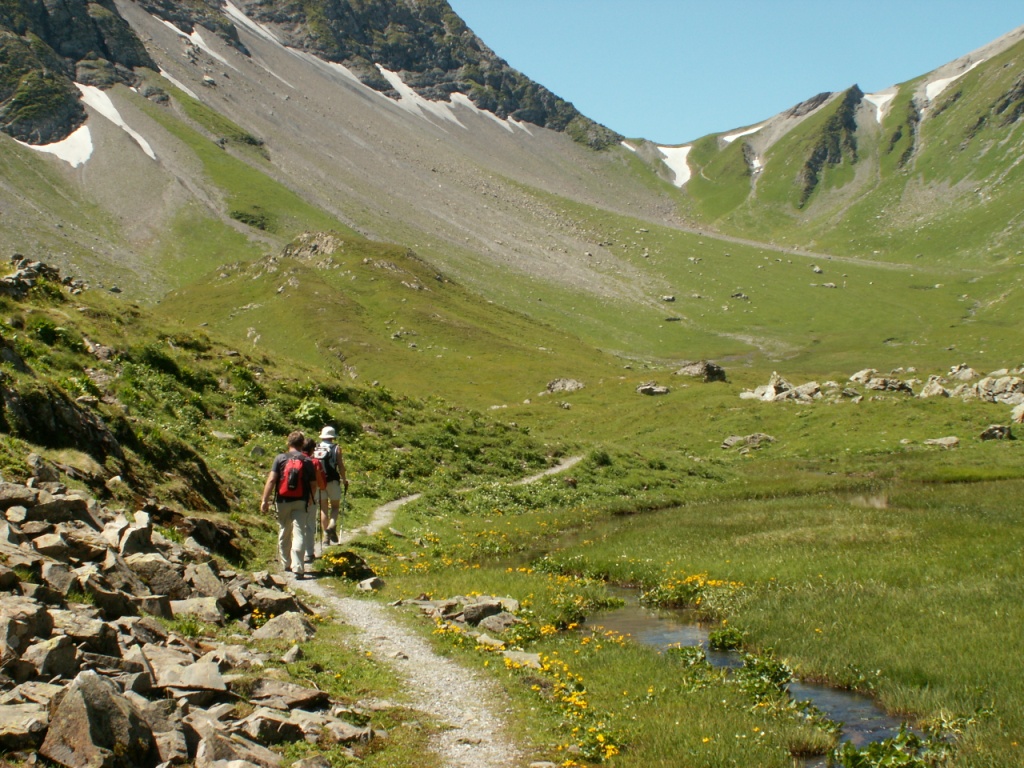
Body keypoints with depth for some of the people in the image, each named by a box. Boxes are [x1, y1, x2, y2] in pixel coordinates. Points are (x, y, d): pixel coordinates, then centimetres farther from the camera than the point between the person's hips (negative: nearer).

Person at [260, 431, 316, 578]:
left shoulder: (280, 458, -2)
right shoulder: (307, 461, 1)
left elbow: (271, 479, -11)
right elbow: (313, 484, 1)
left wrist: (265, 500, -11)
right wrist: (309, 499, 19)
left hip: (282, 501, 1)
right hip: (300, 502, -1)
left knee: (284, 533, 17)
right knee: (299, 534, -3)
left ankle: (286, 564, 28)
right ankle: (297, 568, -15)